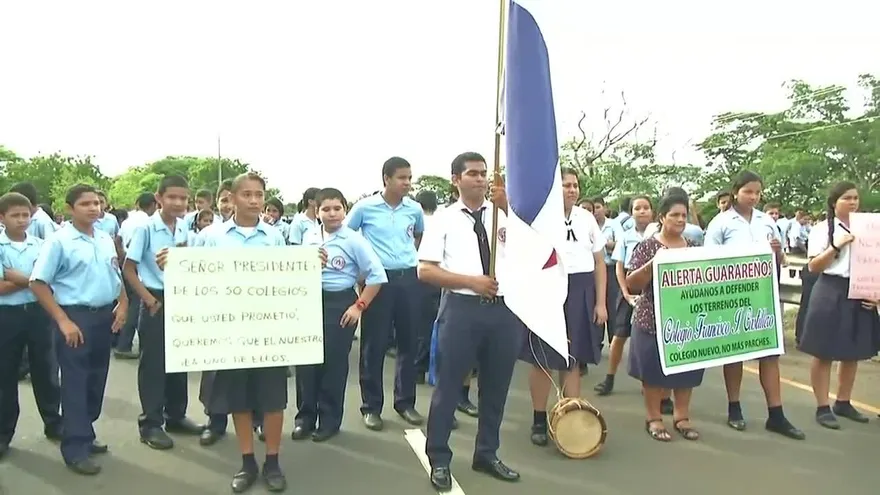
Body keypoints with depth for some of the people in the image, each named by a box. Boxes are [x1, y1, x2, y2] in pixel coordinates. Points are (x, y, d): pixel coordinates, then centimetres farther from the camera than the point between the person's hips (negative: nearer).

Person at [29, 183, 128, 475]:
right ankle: (75, 448, 9)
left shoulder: (106, 240, 8)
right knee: (75, 383, 0)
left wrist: (123, 303, 3)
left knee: (96, 380, 14)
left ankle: (85, 435, 30)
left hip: (104, 316, 6)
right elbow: (38, 284, -12)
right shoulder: (59, 241, -10)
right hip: (76, 316, -6)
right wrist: (63, 321, -15)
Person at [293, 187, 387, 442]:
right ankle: (305, 416, 23)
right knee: (305, 360, 7)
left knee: (333, 363, 4)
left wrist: (359, 306, -12)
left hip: (339, 303, -4)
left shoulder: (353, 240, -9)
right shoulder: (309, 237, 5)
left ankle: (329, 420, 20)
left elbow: (377, 275, -10)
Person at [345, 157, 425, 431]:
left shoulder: (415, 209, 4)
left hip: (408, 278, 3)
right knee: (374, 344, 1)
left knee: (408, 342, 8)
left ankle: (405, 402, 22)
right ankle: (371, 406, 13)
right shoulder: (365, 207, -6)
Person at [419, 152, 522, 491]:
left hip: (504, 308, 3)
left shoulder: (504, 213, 8)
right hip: (462, 309, -3)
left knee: (496, 387, 14)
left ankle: (487, 454, 33)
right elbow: (425, 271, -4)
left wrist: (507, 206, -20)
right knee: (449, 386, 5)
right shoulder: (445, 219, 1)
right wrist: (471, 281, -13)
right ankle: (439, 460, 22)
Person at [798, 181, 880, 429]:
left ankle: (843, 402, 27)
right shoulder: (822, 228, -4)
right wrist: (836, 245, -18)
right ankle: (823, 407, 8)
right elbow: (813, 267, -8)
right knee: (824, 353, 0)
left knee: (853, 353, 13)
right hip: (831, 293, -5)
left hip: (860, 294, 5)